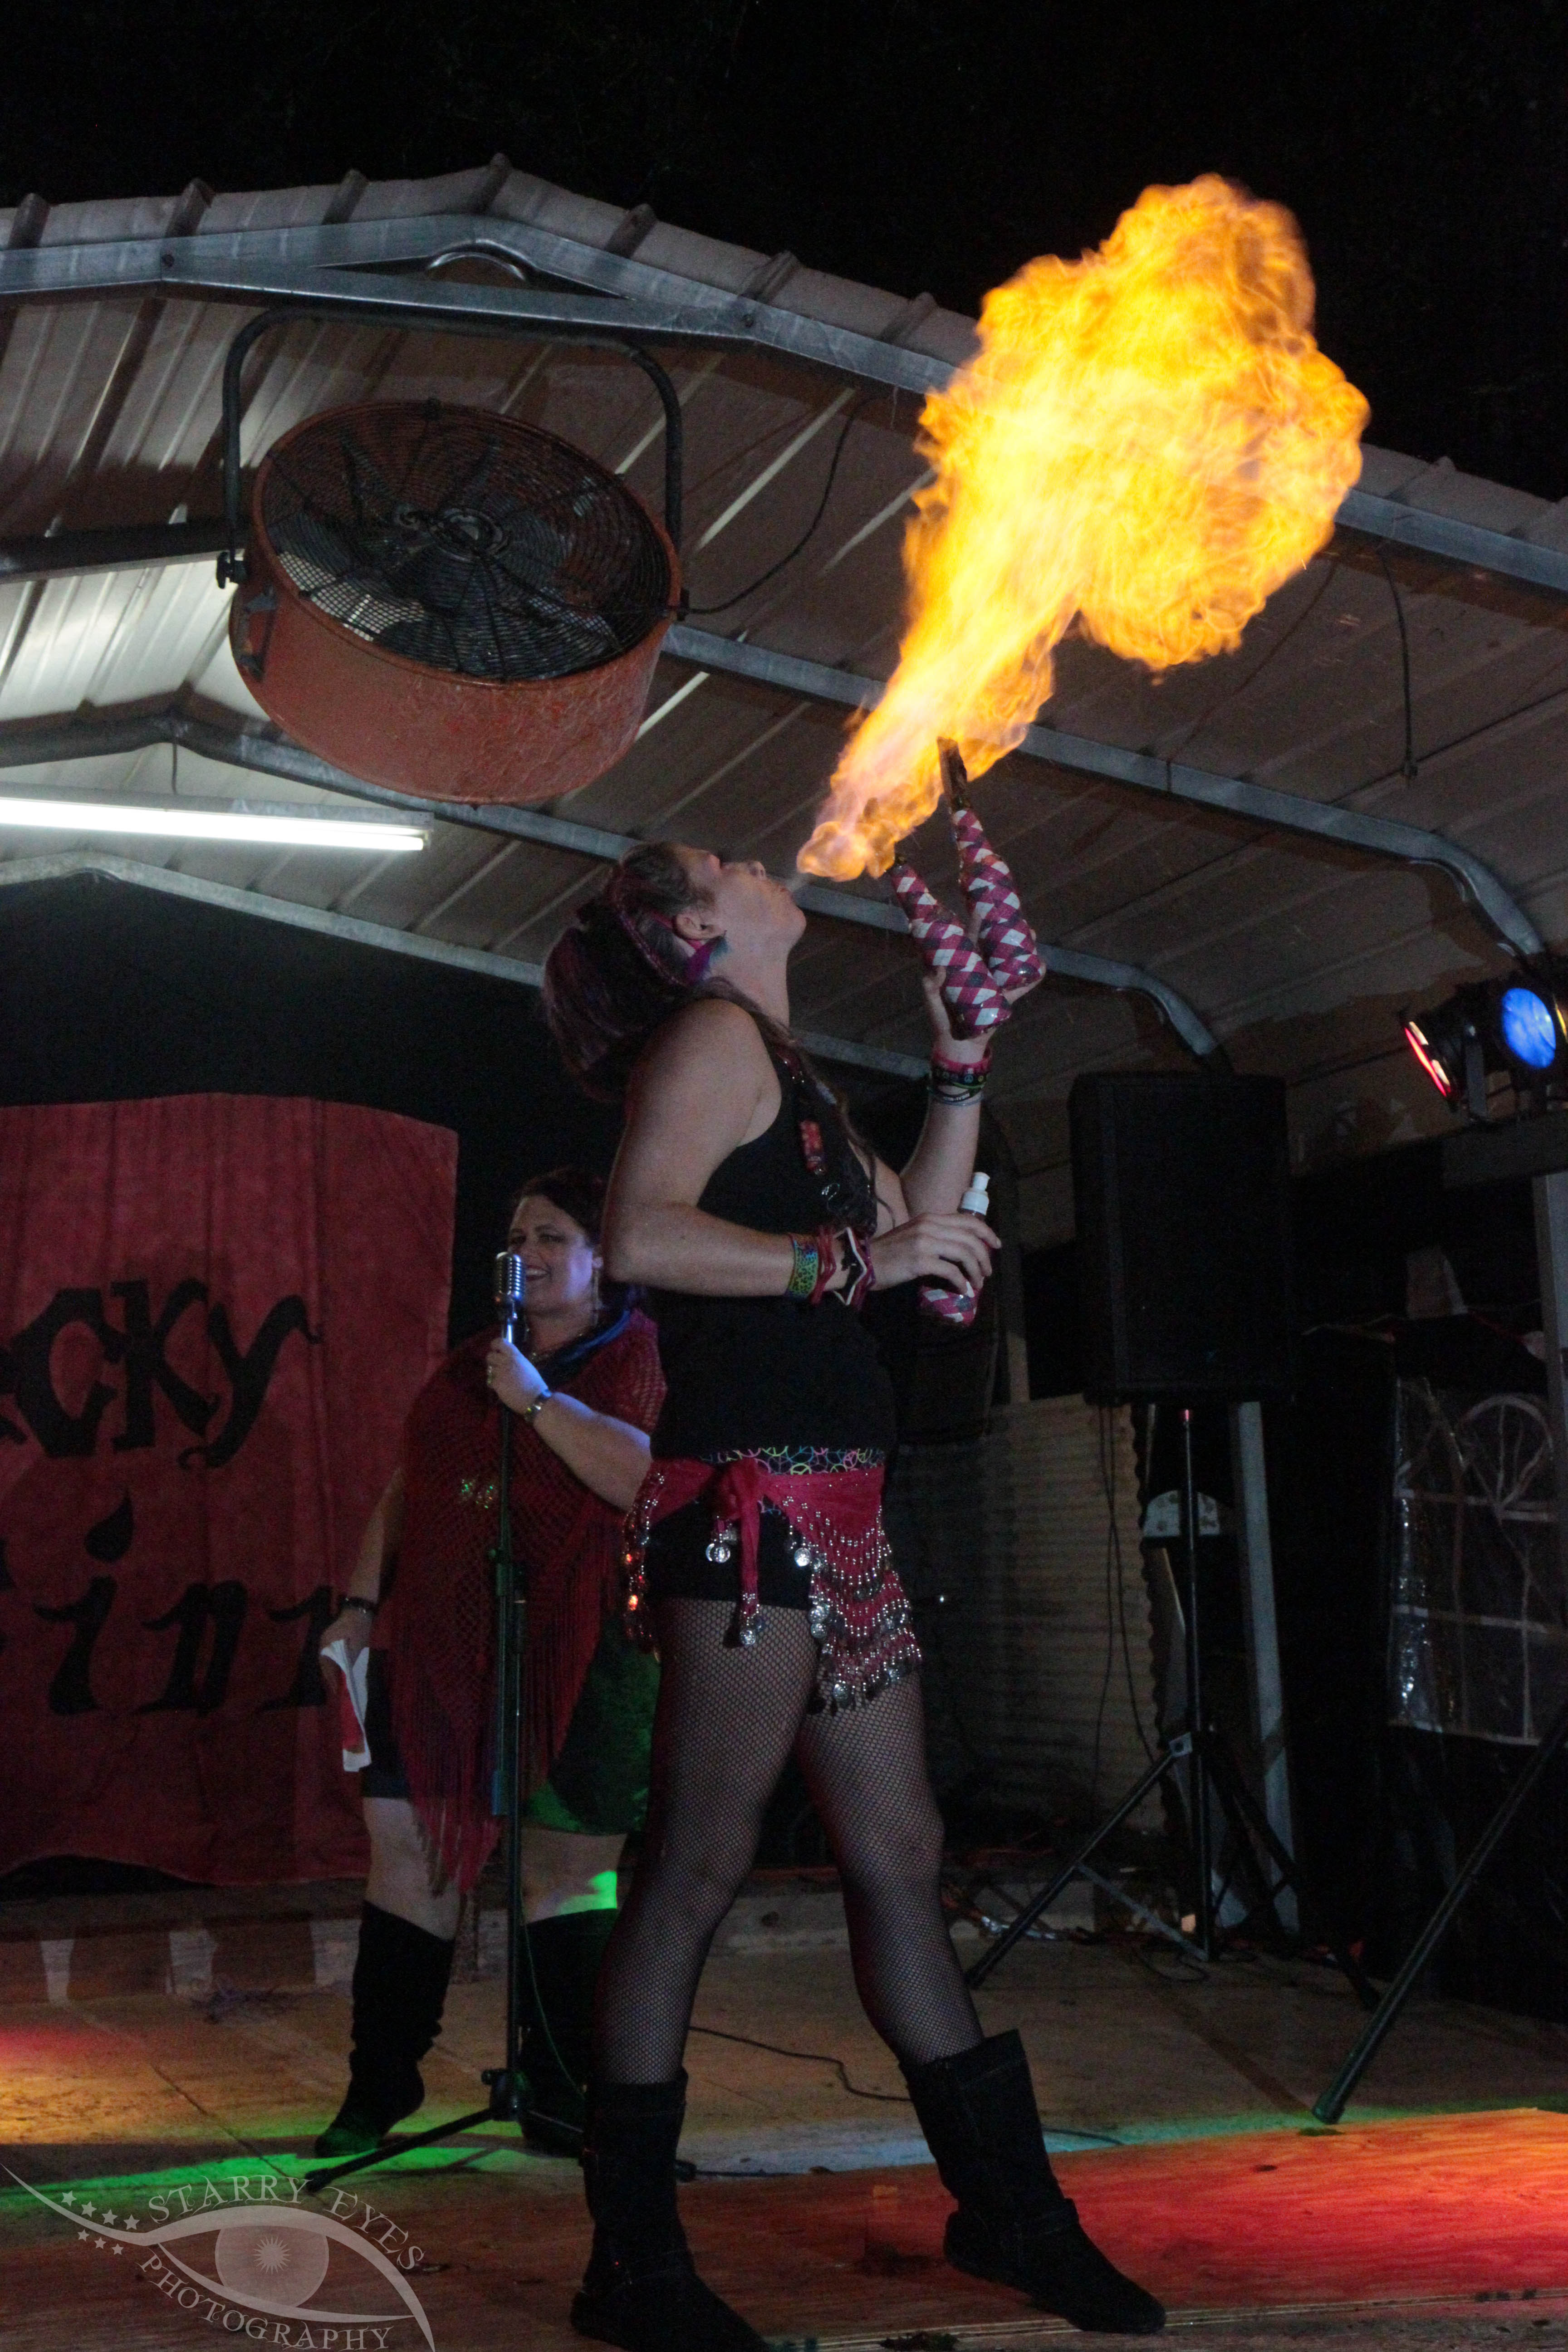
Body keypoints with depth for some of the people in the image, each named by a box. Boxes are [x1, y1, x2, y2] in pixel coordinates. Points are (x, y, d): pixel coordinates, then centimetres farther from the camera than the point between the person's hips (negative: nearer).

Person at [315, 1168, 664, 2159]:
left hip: (577, 1657, -5)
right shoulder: (472, 1363, 19)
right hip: (439, 1648, 5)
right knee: (409, 1850, 3)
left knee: (572, 1868, -1)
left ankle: (561, 2098, 9)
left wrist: (539, 1403, -18)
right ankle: (379, 2090, 13)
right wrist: (362, 1603, 15)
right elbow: (407, 1490, 23)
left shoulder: (641, 1359, 0)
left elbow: (652, 1479, -18)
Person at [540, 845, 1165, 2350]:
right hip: (755, 1502, -10)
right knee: (699, 1868, -5)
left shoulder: (775, 1066, 24)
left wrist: (962, 1050, 27)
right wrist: (854, 1260, -17)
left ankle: (1007, 2203, 25)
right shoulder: (714, 1036, -5)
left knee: (899, 1857, 14)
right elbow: (641, 1235, -20)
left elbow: (916, 1223, 29)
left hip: (828, 1518, 10)